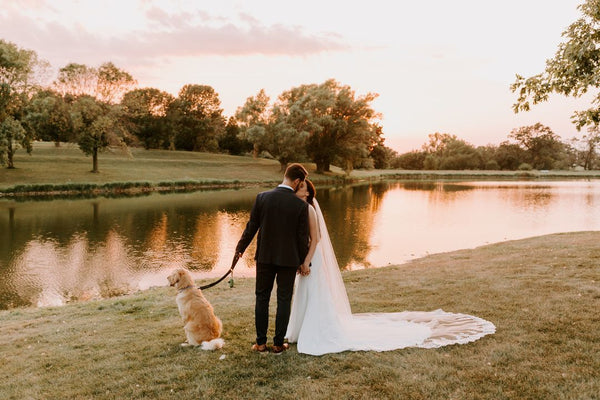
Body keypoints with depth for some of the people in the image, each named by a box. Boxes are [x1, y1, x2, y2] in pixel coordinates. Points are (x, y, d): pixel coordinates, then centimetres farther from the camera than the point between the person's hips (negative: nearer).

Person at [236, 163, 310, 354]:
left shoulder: (262, 197, -8)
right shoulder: (301, 205, -12)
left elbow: (251, 227, -2)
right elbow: (302, 237, -6)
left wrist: (240, 248, 13)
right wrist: (302, 262, 8)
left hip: (265, 257, 2)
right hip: (289, 259, -2)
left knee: (262, 298, 13)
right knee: (284, 300, 10)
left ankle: (261, 342, 20)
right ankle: (278, 343, 18)